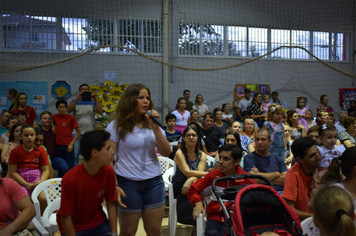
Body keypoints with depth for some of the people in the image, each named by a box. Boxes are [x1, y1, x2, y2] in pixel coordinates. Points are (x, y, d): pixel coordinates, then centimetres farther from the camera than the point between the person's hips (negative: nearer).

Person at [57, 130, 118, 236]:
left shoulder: (108, 172, -14)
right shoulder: (71, 179, -27)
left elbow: (111, 204, -5)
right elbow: (66, 218, -18)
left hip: (98, 222, 4)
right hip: (74, 227, -3)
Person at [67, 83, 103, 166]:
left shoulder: (92, 102, 10)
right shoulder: (75, 101, 9)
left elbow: (100, 111, -5)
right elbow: (68, 110, -10)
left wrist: (95, 99, -13)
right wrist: (77, 98, -17)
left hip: (90, 133, 1)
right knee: (75, 155, -2)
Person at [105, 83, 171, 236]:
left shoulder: (151, 124, 6)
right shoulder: (117, 126, -5)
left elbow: (166, 153, -1)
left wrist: (156, 128, -11)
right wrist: (114, 186, -14)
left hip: (154, 182, 4)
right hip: (128, 183, -3)